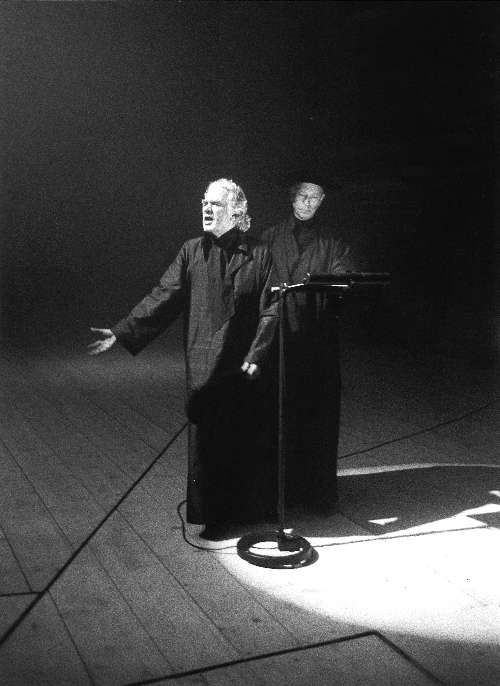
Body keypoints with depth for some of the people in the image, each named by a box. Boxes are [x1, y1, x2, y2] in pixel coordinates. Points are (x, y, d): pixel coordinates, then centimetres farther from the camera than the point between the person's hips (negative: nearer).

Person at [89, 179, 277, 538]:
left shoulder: (259, 254, -1)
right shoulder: (192, 252, 5)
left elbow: (271, 309, -4)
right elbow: (163, 298, 1)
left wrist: (257, 354, -13)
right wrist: (123, 332, -7)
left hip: (245, 367, -2)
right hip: (204, 369, 2)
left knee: (245, 441, 7)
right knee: (206, 443, 7)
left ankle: (246, 509, 26)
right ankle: (214, 515, 22)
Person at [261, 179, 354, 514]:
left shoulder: (333, 244, 11)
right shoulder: (270, 240, 13)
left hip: (319, 339, 0)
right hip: (280, 337, 0)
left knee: (319, 413, 0)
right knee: (281, 414, -2)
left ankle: (321, 492, 8)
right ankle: (282, 488, 8)